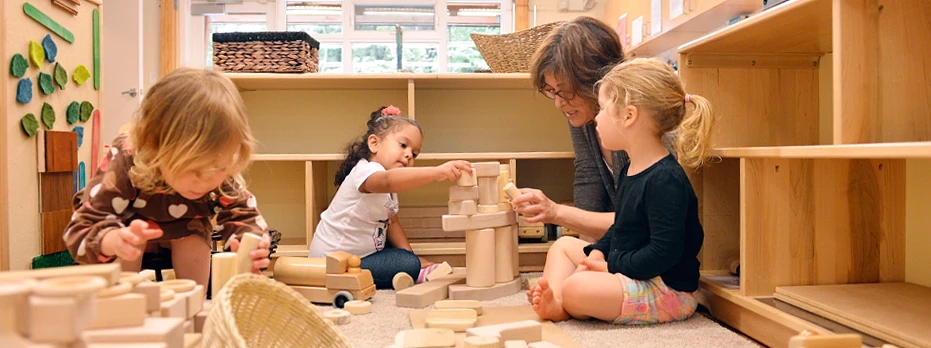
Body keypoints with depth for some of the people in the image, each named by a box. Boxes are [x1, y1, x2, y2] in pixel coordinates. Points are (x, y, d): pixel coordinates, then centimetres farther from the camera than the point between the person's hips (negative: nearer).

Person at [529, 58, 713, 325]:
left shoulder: (666, 180, -24)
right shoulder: (629, 171, 10)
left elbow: (664, 252, -27)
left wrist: (611, 266, -19)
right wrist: (597, 253, 3)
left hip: (668, 290, -11)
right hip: (626, 274, 11)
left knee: (576, 288, -31)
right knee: (563, 245, 16)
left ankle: (565, 305, 2)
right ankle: (553, 302, -7)